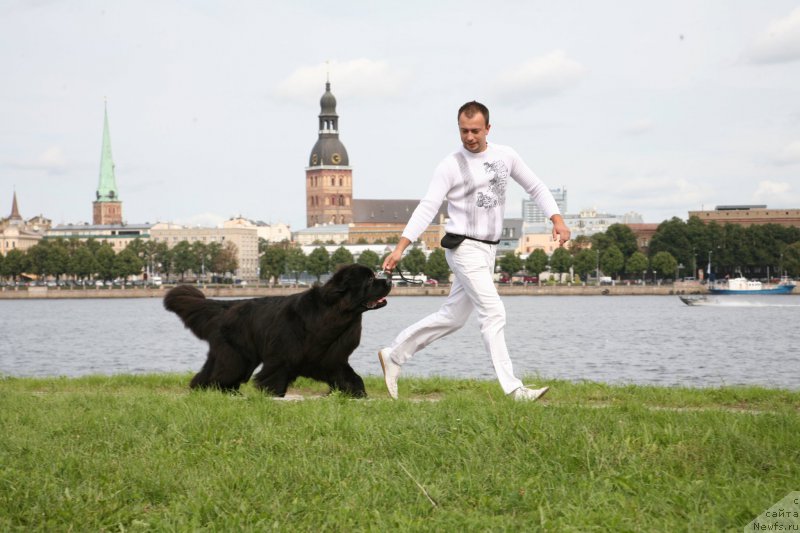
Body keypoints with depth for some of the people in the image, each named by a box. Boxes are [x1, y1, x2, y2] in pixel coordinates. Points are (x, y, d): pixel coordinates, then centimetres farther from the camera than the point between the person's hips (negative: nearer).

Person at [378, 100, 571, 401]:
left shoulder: (505, 156, 7)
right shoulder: (451, 166, -7)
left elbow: (535, 188, 14)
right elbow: (427, 208, -11)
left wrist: (557, 220, 0)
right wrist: (400, 248, -19)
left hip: (488, 251, 6)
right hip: (464, 248, -6)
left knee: (452, 317, 12)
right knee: (493, 314, -14)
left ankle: (394, 355, 24)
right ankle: (512, 389, -15)